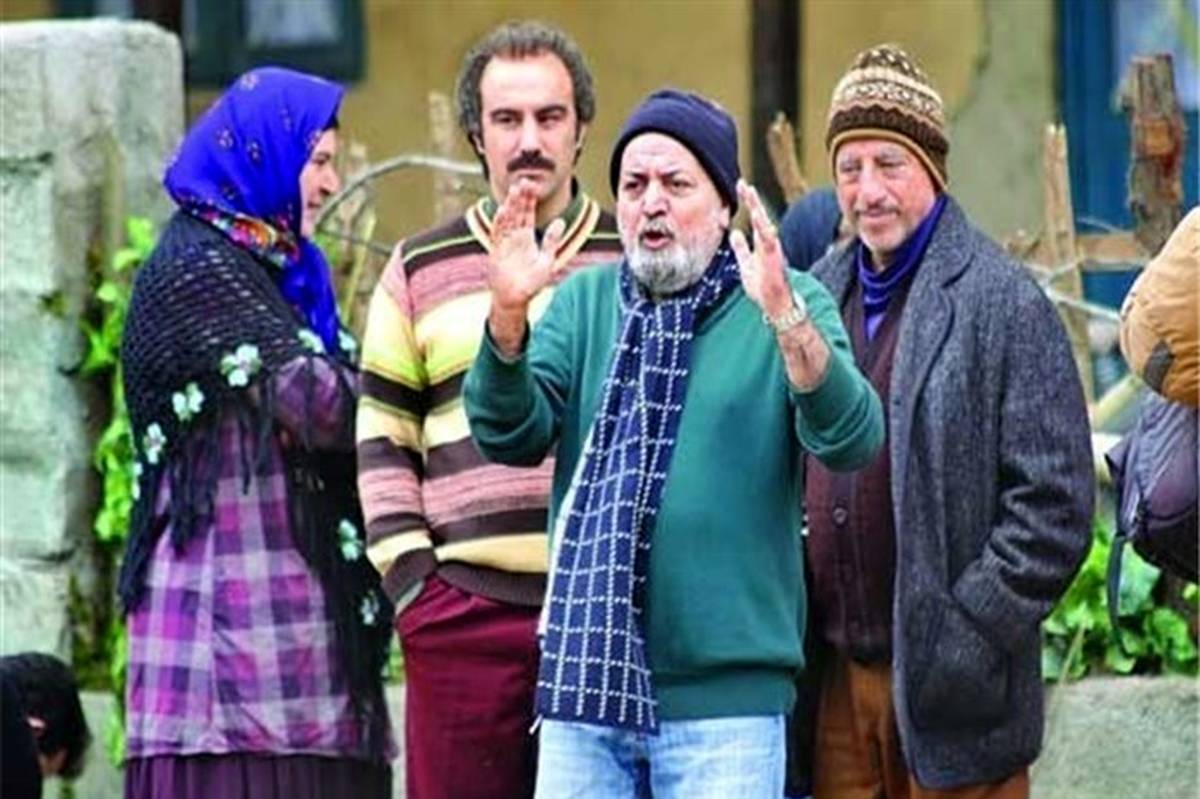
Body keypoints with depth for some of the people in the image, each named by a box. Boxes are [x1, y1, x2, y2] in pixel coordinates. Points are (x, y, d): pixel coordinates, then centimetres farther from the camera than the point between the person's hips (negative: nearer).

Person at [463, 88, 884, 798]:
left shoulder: (791, 304, 1)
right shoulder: (584, 302, 11)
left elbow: (851, 440, -15)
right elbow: (513, 437, -2)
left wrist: (783, 316, -31)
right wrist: (508, 315, -19)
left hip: (725, 693, -3)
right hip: (585, 683, 3)